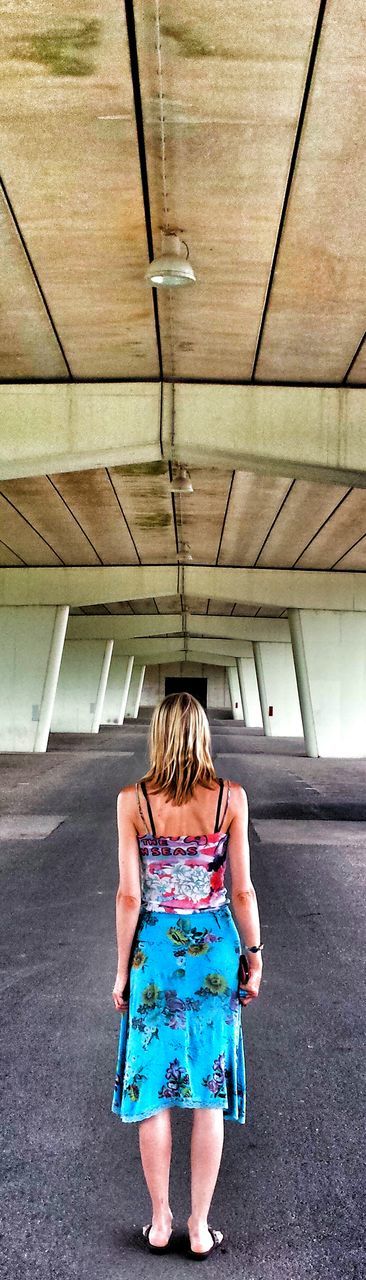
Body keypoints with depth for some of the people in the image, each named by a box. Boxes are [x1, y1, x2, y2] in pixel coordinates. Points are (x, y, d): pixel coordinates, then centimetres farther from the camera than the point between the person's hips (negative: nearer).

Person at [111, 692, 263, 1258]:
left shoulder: (132, 800, -15)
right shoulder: (231, 796, -13)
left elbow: (129, 896, -10)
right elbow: (242, 891, -8)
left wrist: (122, 969, 3)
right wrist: (254, 956, 7)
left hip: (156, 951, 0)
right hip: (214, 949, 0)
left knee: (152, 1089, 22)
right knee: (210, 1093, 20)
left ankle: (160, 1222, 41)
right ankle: (199, 1227, 38)